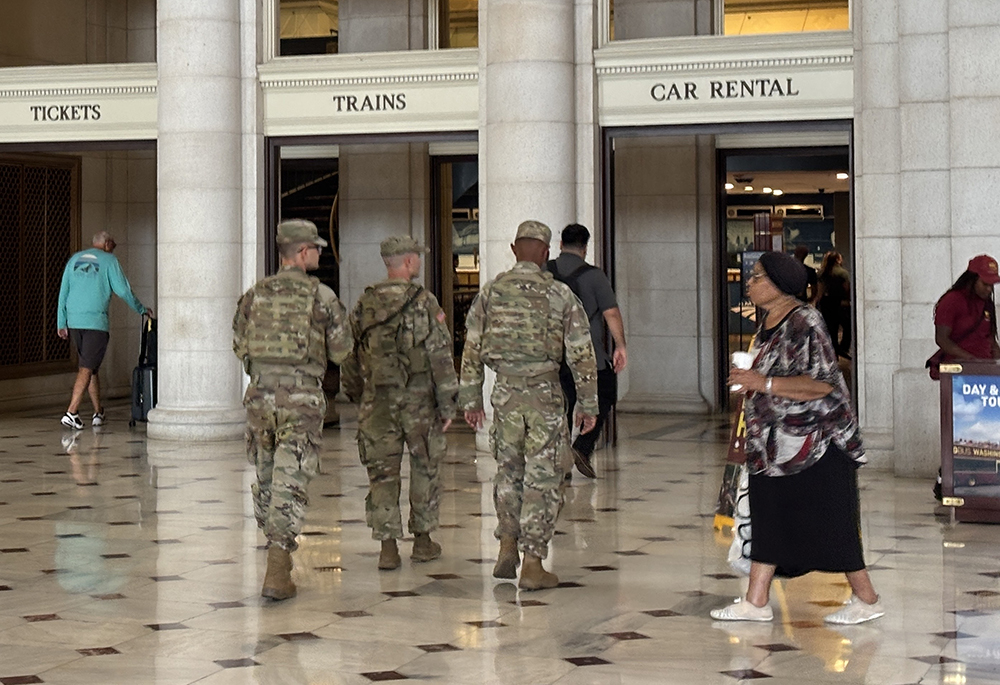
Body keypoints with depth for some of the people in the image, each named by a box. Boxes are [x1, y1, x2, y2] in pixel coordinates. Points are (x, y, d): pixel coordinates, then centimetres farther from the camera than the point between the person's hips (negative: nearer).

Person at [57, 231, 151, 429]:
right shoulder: (109, 260, 0)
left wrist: (61, 323, 16)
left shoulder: (75, 259, 15)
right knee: (87, 368, -6)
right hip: (96, 321, -6)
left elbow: (63, 292, 13)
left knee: (90, 366, 16)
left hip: (74, 321, 6)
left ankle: (98, 412, 21)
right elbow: (123, 290, -2)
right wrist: (142, 310, 13)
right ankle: (71, 412, -15)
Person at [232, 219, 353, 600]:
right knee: (290, 485, -4)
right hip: (301, 397, -4)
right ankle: (276, 574, -11)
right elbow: (341, 351, 0)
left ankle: (277, 552, 31)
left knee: (265, 479, 19)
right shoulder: (321, 296, -5)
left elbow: (240, 346, 12)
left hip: (260, 394, 4)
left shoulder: (254, 294, 6)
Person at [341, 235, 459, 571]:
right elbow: (441, 356, -10)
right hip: (419, 398, -3)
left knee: (382, 473, 4)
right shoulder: (423, 303, -8)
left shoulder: (364, 304, 5)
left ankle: (388, 546, -2)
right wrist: (448, 403, -5)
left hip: (376, 400, 3)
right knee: (424, 469, 13)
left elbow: (350, 354, 13)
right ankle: (422, 540, 20)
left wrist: (354, 393, 25)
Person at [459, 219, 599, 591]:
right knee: (542, 477, 3)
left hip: (505, 392, 3)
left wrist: (471, 399, 14)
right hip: (545, 393, -3)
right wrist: (588, 404, 4)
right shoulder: (560, 294, -3)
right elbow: (581, 354, -3)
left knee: (508, 470, 21)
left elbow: (472, 349, 7)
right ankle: (532, 565, 3)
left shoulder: (490, 292, 4)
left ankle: (507, 546, 16)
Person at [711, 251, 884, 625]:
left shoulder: (804, 323, -18)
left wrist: (765, 383, -24)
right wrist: (749, 380, 8)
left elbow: (823, 383, -23)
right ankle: (756, 601, 14)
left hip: (814, 440, -9)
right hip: (775, 441, 9)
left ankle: (866, 599, 12)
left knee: (828, 521, -1)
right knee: (768, 517, 9)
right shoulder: (767, 323, 10)